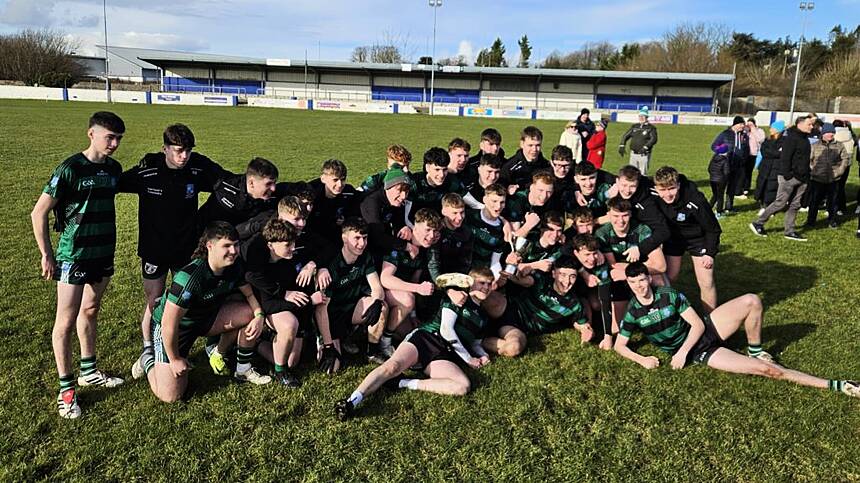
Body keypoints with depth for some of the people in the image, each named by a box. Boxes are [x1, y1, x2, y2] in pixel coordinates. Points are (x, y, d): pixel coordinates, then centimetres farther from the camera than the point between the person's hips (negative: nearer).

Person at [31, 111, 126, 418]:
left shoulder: (114, 169, 3)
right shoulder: (70, 169, -15)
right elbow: (38, 213, -10)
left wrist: (109, 246, 14)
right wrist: (47, 255, -9)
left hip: (104, 254, 6)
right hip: (73, 256, -6)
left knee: (90, 311, 18)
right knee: (66, 320, 0)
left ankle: (89, 372, 32)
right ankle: (66, 389, 9)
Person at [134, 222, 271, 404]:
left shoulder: (234, 267, -15)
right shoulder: (189, 278, -35)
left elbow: (250, 295, 2)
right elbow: (169, 324, -29)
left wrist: (259, 316, -18)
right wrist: (175, 359, -17)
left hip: (206, 316, 6)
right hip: (169, 327, -6)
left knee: (251, 313, -13)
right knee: (170, 396, -12)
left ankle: (243, 370, 7)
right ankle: (149, 358, 19)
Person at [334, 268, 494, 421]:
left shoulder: (483, 317, 27)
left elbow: (475, 343, 41)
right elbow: (446, 330, -2)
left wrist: (483, 355, 16)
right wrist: (468, 358, 0)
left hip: (442, 356, 4)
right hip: (425, 337, -3)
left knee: (464, 386, -29)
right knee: (393, 365, -33)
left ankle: (402, 383, -27)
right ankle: (353, 400, -43)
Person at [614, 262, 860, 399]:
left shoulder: (670, 295, -7)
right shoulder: (633, 313, -10)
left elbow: (697, 324, -8)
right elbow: (619, 346, -4)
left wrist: (681, 351, -21)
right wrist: (642, 360, -22)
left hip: (705, 331, 3)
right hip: (696, 353, -3)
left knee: (751, 301, -19)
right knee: (765, 368, -16)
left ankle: (755, 350, 2)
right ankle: (833, 385, -8)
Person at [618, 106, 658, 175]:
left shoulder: (651, 128, -2)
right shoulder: (634, 126, 14)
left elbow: (654, 139, -15)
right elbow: (626, 136, 14)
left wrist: (645, 147, -28)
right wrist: (622, 145, -1)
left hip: (644, 155, -5)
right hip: (633, 154, 5)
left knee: (643, 174, -5)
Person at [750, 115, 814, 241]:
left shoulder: (804, 138, 17)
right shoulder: (791, 138, -13)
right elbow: (785, 157, -19)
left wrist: (806, 176, 18)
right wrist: (787, 174, -22)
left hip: (801, 179, 9)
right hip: (790, 177, -9)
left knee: (795, 205, 8)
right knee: (780, 203, -6)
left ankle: (789, 231, 13)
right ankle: (758, 223, 5)